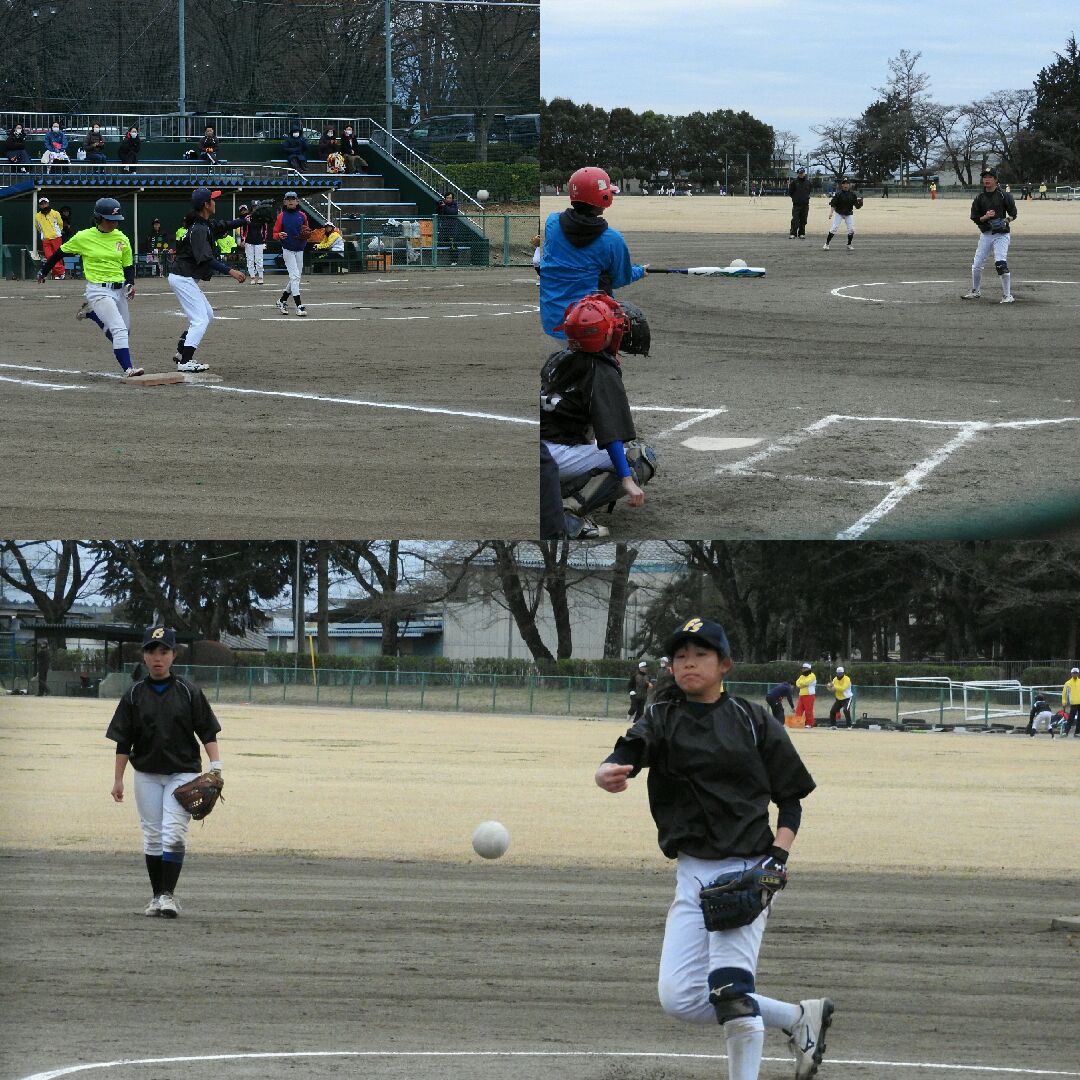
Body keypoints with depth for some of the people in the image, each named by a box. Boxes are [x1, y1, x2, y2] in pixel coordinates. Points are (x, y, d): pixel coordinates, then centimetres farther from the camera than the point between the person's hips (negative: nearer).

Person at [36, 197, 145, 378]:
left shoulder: (122, 240, 3)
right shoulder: (83, 237, -6)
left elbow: (129, 266, 10)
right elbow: (60, 252, 7)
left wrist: (130, 284, -9)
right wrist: (43, 271, 16)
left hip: (119, 290, 5)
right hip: (98, 291, -5)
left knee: (122, 328, 14)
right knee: (119, 329, -19)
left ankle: (90, 313, 34)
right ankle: (128, 369, -19)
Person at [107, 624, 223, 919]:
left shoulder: (188, 692, 0)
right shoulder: (134, 694, 4)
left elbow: (208, 733, 1)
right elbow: (123, 742, 6)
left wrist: (216, 767, -10)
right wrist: (118, 779, 4)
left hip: (182, 773, -2)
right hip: (147, 774, 2)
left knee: (174, 833, -12)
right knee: (152, 836, 5)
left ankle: (169, 895, -11)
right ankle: (157, 896, 13)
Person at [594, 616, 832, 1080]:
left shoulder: (755, 723, 0)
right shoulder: (661, 720, 6)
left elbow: (790, 800, 5)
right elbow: (627, 754, -15)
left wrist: (779, 855, -12)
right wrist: (608, 775, -39)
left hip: (747, 868, -4)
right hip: (692, 873, 4)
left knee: (730, 987, -17)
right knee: (678, 997, -1)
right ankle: (797, 1016, 17)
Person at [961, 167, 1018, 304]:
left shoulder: (1004, 196, -5)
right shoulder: (979, 198, 5)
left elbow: (1013, 214, 4)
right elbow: (974, 218, 3)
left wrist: (1007, 220, -12)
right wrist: (985, 217, -14)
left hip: (1001, 235, -5)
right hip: (986, 235, 5)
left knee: (1001, 264, -18)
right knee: (976, 265, 8)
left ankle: (1008, 295, -10)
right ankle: (976, 292, 29)